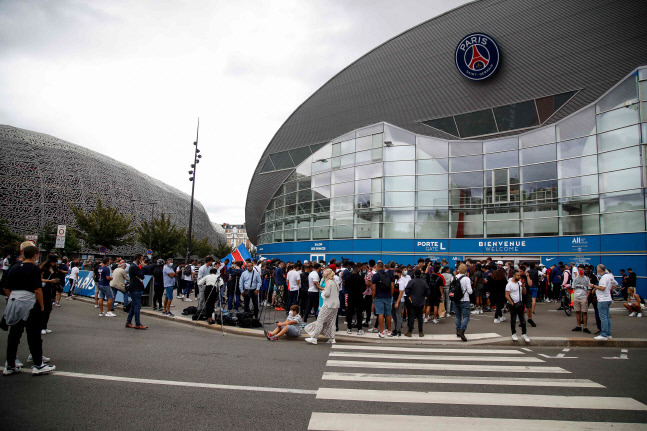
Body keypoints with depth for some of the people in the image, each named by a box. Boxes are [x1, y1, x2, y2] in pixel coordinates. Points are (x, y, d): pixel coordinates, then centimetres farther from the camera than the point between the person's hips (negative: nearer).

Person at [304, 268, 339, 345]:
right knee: (331, 321, 13)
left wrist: (323, 293, 2)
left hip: (329, 304, -8)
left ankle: (314, 338, -5)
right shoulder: (335, 282, 14)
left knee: (320, 320, -4)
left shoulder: (328, 282, -9)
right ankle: (332, 339, 12)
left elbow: (327, 293, -17)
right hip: (336, 304, 8)